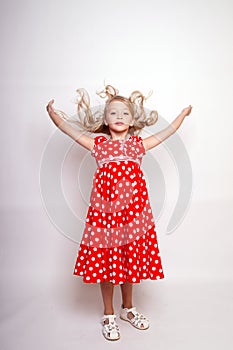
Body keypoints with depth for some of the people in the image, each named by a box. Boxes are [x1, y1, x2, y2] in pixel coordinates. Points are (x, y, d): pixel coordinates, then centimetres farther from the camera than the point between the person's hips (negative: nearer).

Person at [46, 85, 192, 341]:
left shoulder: (139, 144, 12)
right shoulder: (98, 144, 9)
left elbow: (167, 131, 20)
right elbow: (71, 130, 9)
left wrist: (183, 114, 25)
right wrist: (53, 114, 0)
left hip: (132, 208, 2)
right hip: (104, 209, -1)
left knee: (131, 258, 13)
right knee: (104, 260, 6)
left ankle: (128, 308, 37)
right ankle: (108, 315, 28)